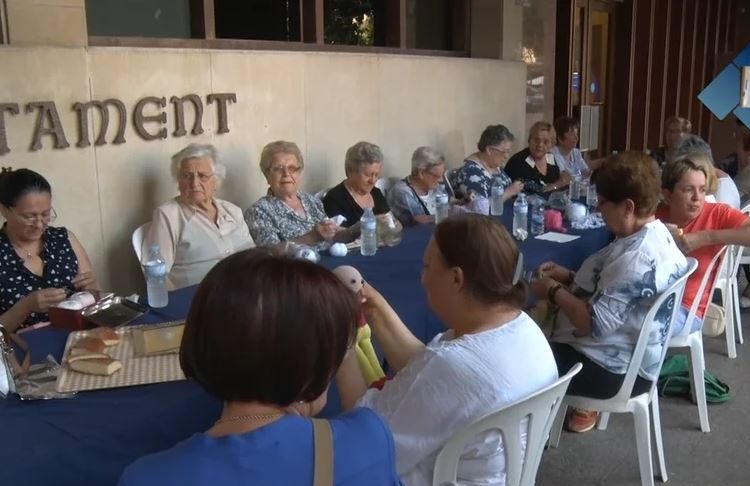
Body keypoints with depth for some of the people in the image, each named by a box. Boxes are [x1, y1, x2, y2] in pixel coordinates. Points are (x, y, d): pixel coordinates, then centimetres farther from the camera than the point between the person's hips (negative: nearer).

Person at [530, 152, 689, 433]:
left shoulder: (635, 259, -30)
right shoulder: (656, 233, 1)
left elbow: (594, 325, -30)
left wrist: (554, 291, -16)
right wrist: (569, 277, 3)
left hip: (616, 371, -10)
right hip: (631, 357, 10)